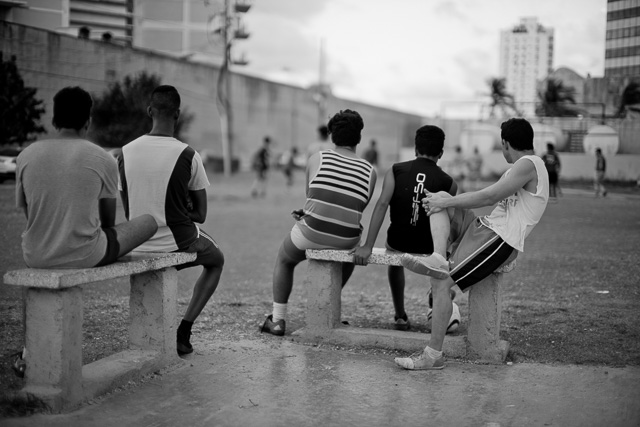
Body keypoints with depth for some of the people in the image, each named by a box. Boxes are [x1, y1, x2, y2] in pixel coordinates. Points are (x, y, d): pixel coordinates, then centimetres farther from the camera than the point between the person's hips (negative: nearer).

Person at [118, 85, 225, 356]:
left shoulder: (126, 153, -4)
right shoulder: (187, 155, -15)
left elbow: (128, 212, 6)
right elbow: (200, 215, -8)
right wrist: (183, 213, 5)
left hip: (139, 245, 4)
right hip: (179, 243, -4)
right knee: (216, 261, 29)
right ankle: (184, 329, 12)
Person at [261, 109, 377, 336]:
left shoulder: (318, 158, 0)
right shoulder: (370, 171, 5)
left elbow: (311, 196, 5)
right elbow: (357, 210, 7)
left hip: (311, 235, -2)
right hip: (346, 240, 2)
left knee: (284, 260, 30)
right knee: (350, 252, 40)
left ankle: (277, 320, 25)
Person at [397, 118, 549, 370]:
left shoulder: (528, 164, -10)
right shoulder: (522, 167, 22)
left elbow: (489, 196, -17)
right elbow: (492, 199, 23)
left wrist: (444, 202, -11)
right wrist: (443, 200, 18)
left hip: (501, 241, -10)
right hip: (483, 227, 10)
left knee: (441, 282, -19)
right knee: (440, 199, 1)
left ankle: (434, 355, -13)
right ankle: (438, 259, -21)